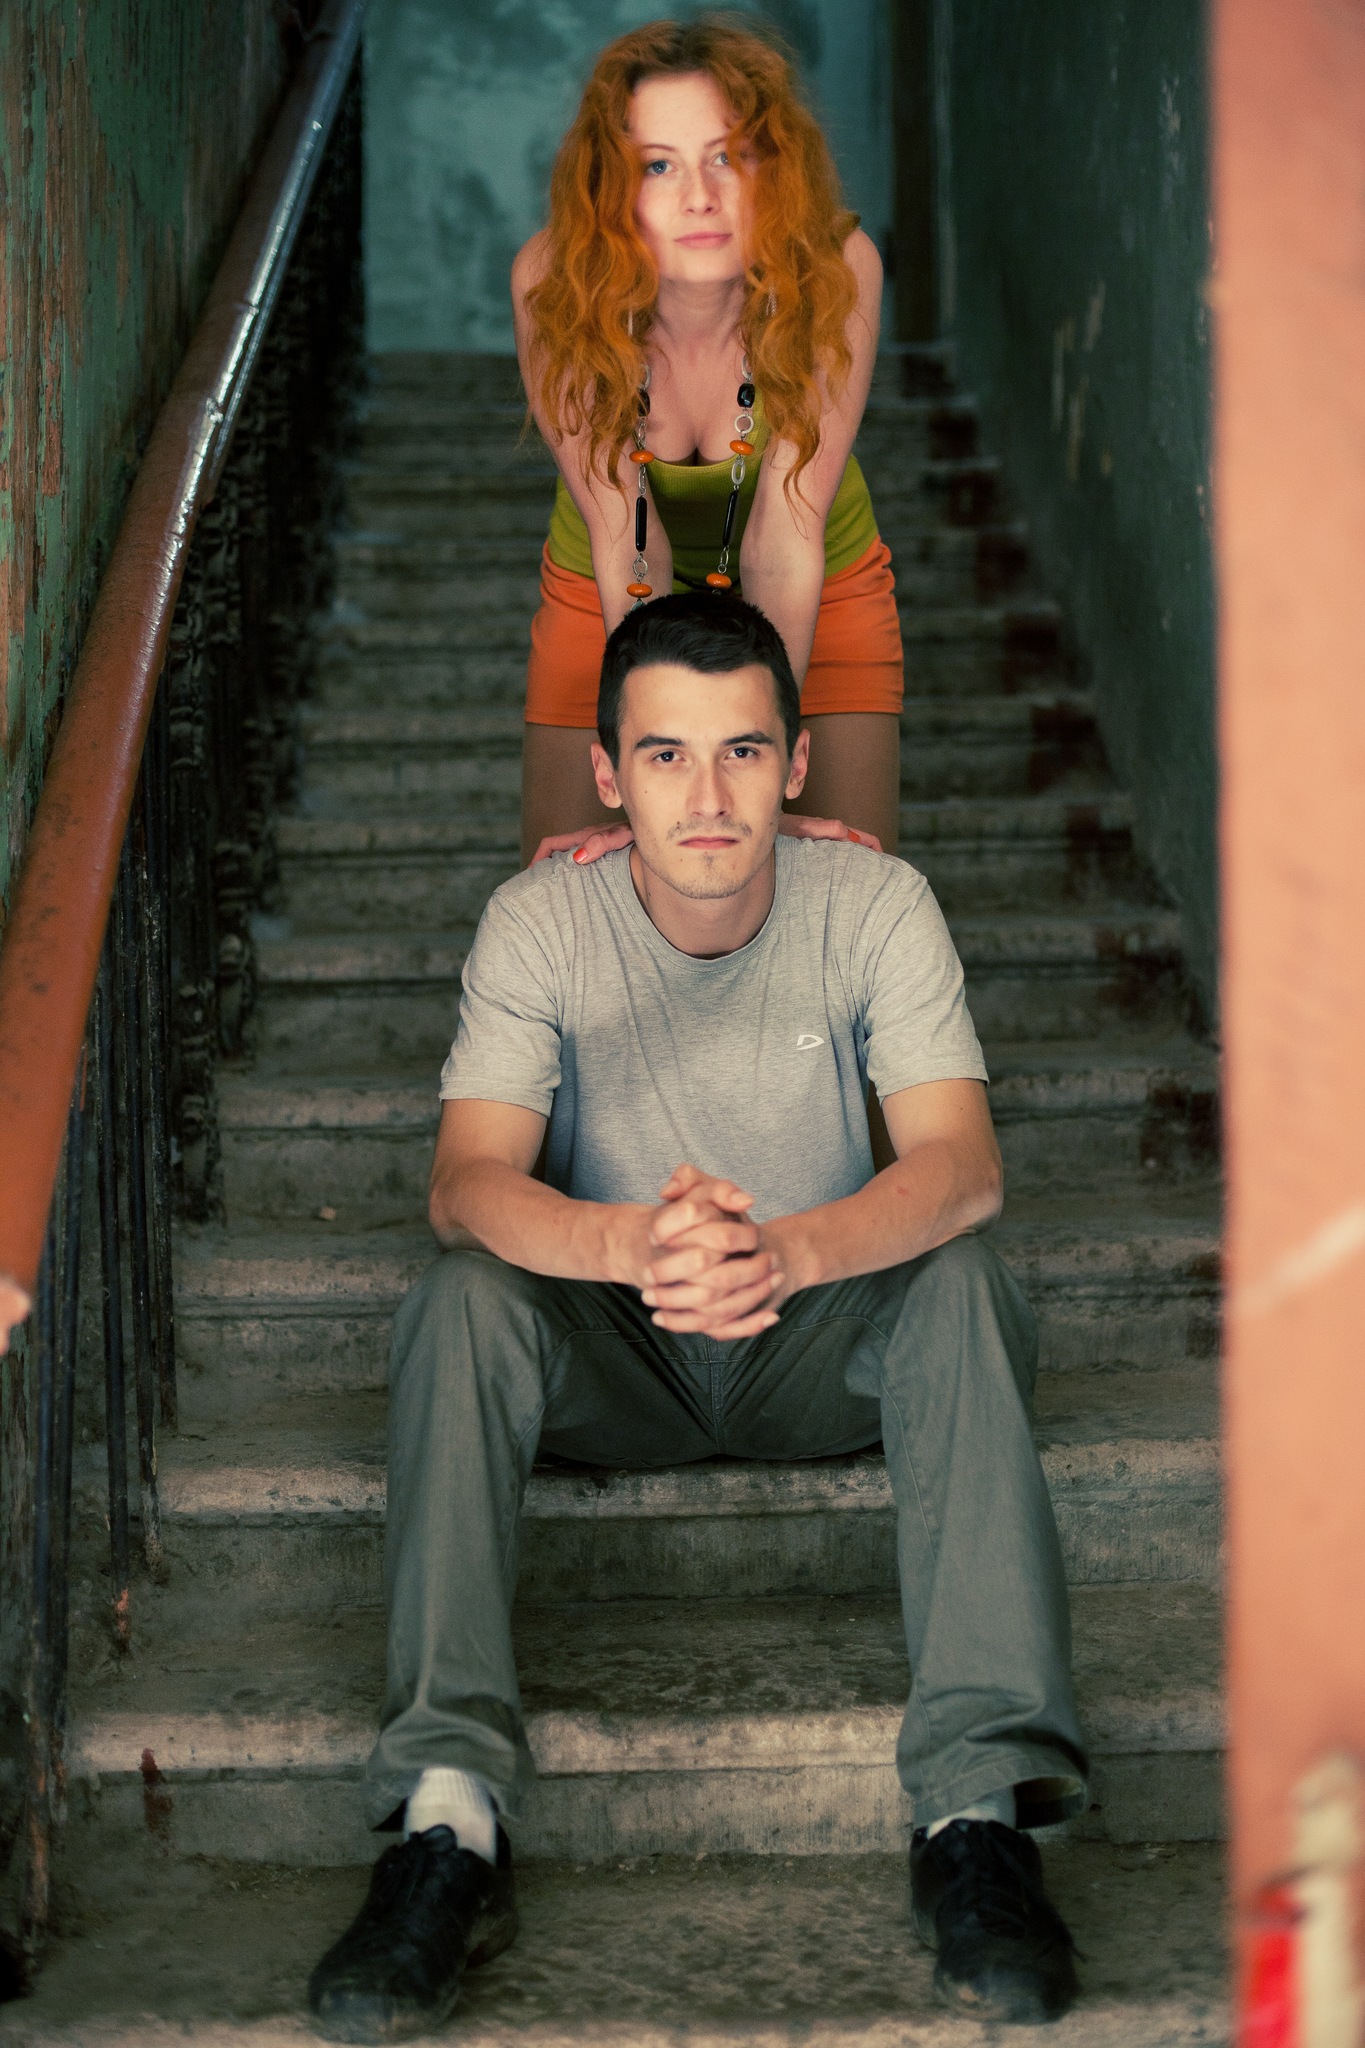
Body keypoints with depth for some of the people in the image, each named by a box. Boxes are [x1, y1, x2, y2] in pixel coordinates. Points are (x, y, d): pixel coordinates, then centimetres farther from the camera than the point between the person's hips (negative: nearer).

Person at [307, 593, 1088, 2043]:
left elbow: (961, 1166, -25)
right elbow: (468, 1183, -24)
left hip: (819, 1342, 0)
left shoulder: (874, 906, -13)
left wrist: (788, 1248, -47)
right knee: (460, 1299, -30)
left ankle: (978, 1805, -36)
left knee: (960, 1287, -31)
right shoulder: (540, 923, -12)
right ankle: (448, 1818, -37)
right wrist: (630, 1244, -47)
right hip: (612, 1361, 0)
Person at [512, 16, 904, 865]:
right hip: (608, 597, 0)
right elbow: (623, 539, -29)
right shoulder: (554, 279, -29)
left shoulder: (836, 269, -30)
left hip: (823, 592, 0)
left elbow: (786, 539, -30)